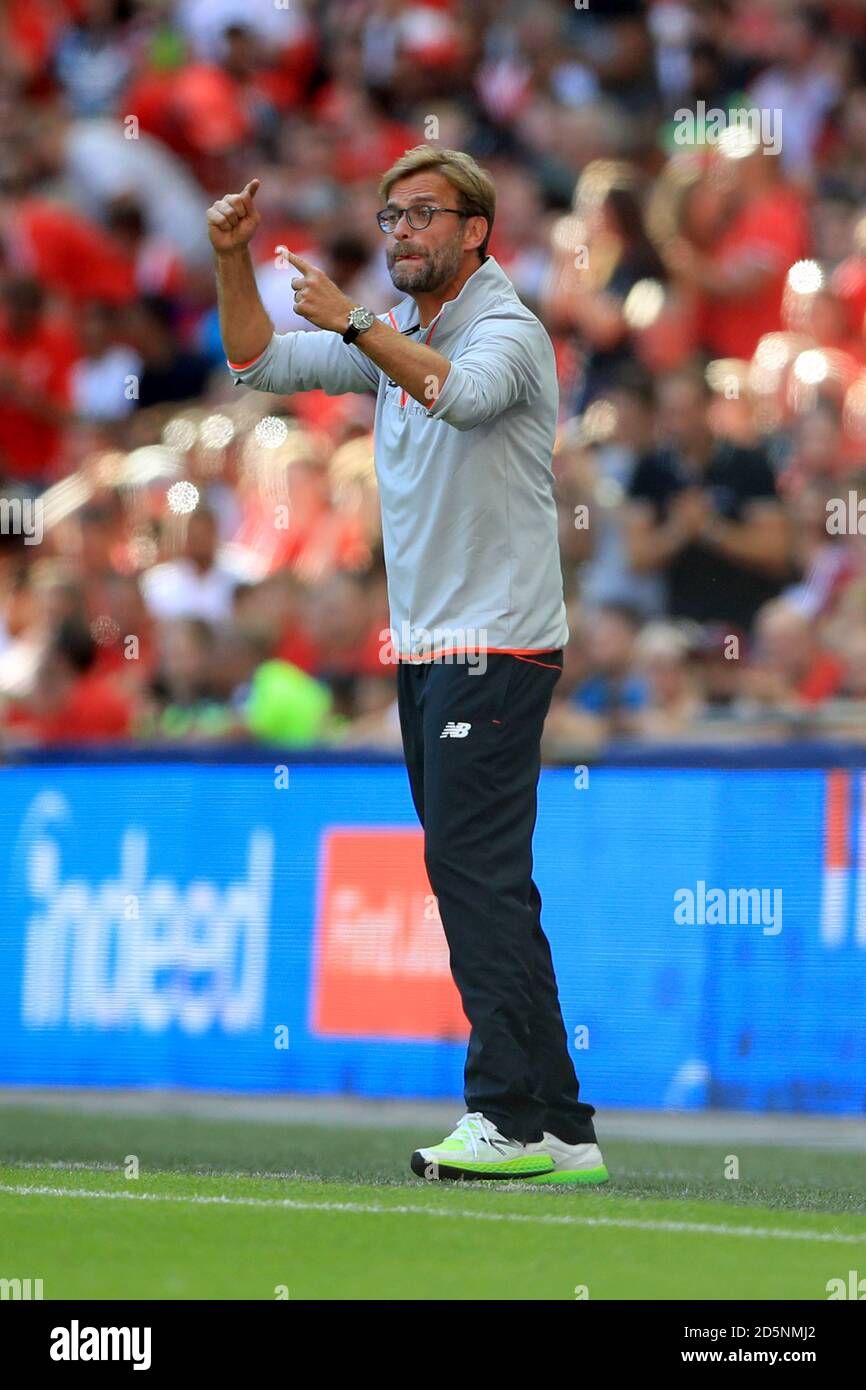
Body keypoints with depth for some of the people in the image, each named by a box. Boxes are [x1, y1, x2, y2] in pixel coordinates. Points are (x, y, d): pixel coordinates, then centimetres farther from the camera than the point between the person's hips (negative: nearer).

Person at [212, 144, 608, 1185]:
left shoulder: (508, 330, -10)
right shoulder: (394, 336, 16)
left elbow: (459, 392, -32)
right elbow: (261, 363, 16)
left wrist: (351, 321, -33)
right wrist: (233, 262, 2)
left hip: (495, 648, -9)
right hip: (425, 648, 9)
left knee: (475, 871, -15)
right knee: (477, 881, 7)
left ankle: (519, 1118, -15)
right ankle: (558, 1126, 9)